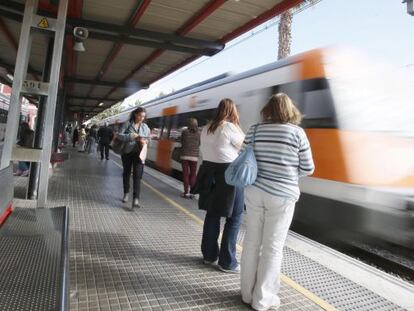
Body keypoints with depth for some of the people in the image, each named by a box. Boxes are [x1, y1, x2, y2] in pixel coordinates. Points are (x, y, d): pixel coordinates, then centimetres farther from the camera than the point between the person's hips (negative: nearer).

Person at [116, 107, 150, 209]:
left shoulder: (145, 127, 6)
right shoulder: (127, 124, -2)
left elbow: (148, 138, 14)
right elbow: (119, 135, -7)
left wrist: (145, 141, -9)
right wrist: (131, 136, -20)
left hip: (139, 153, 0)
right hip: (127, 152, 0)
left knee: (137, 176, -11)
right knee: (126, 174, 15)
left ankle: (136, 200, -16)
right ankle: (126, 194, 36)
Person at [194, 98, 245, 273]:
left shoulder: (206, 129, 9)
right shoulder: (230, 127, -13)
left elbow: (203, 151, 13)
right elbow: (245, 146, -2)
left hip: (210, 172, 7)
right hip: (229, 175, -7)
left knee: (212, 214, 16)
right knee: (234, 218, 4)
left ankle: (209, 255, 27)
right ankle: (227, 262, 8)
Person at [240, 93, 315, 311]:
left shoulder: (255, 129, 1)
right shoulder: (297, 132, -5)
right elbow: (307, 168, -1)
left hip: (254, 191, 3)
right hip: (281, 195, -3)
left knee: (252, 242, 13)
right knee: (272, 247, 8)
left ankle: (247, 293, 27)